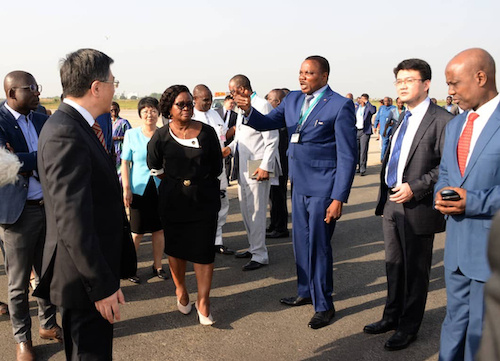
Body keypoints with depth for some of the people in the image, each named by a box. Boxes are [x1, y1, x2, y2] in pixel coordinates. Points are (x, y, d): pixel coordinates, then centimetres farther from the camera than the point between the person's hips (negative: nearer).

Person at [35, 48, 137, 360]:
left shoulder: (74, 125, 6)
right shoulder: (66, 135, -25)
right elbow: (73, 222, -28)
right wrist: (102, 285, -23)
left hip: (89, 268, 10)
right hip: (85, 275, -10)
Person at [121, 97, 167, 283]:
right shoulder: (131, 134, 0)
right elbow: (125, 163, 1)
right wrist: (126, 188, -5)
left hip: (161, 188, 2)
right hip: (140, 189, -2)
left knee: (159, 229, 10)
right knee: (137, 231, 3)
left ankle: (157, 266, 25)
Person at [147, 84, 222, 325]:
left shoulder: (206, 132, -2)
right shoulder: (161, 137, -2)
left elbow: (217, 167, 5)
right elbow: (155, 167, 10)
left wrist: (198, 182, 6)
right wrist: (178, 182, 9)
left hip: (204, 201, 0)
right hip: (174, 203, 1)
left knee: (204, 251, -2)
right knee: (176, 248, 12)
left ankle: (203, 302, 8)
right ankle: (180, 290, 34)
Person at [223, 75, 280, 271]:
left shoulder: (262, 106, -13)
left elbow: (271, 140, -16)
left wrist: (265, 166, -19)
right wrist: (230, 147, 5)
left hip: (257, 167, -9)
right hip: (242, 166, 9)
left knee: (256, 211, -5)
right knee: (246, 210, 16)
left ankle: (260, 255, 5)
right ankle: (254, 247, 29)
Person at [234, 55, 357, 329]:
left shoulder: (340, 106, -12)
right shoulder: (293, 100, 8)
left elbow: (347, 156, -13)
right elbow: (268, 123, 8)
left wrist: (339, 198, -17)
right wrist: (249, 111, -15)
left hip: (323, 188, -6)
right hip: (299, 184, 7)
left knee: (318, 245, 2)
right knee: (301, 241, 17)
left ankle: (324, 305, 19)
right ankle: (305, 292, 36)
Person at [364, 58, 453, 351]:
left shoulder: (442, 120, -13)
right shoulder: (402, 119, 13)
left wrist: (415, 189, -22)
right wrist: (385, 198, 15)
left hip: (418, 207, -7)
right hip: (392, 204, 8)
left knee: (415, 270, 7)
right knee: (394, 265, 19)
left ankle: (409, 328, 23)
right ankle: (393, 316, 36)